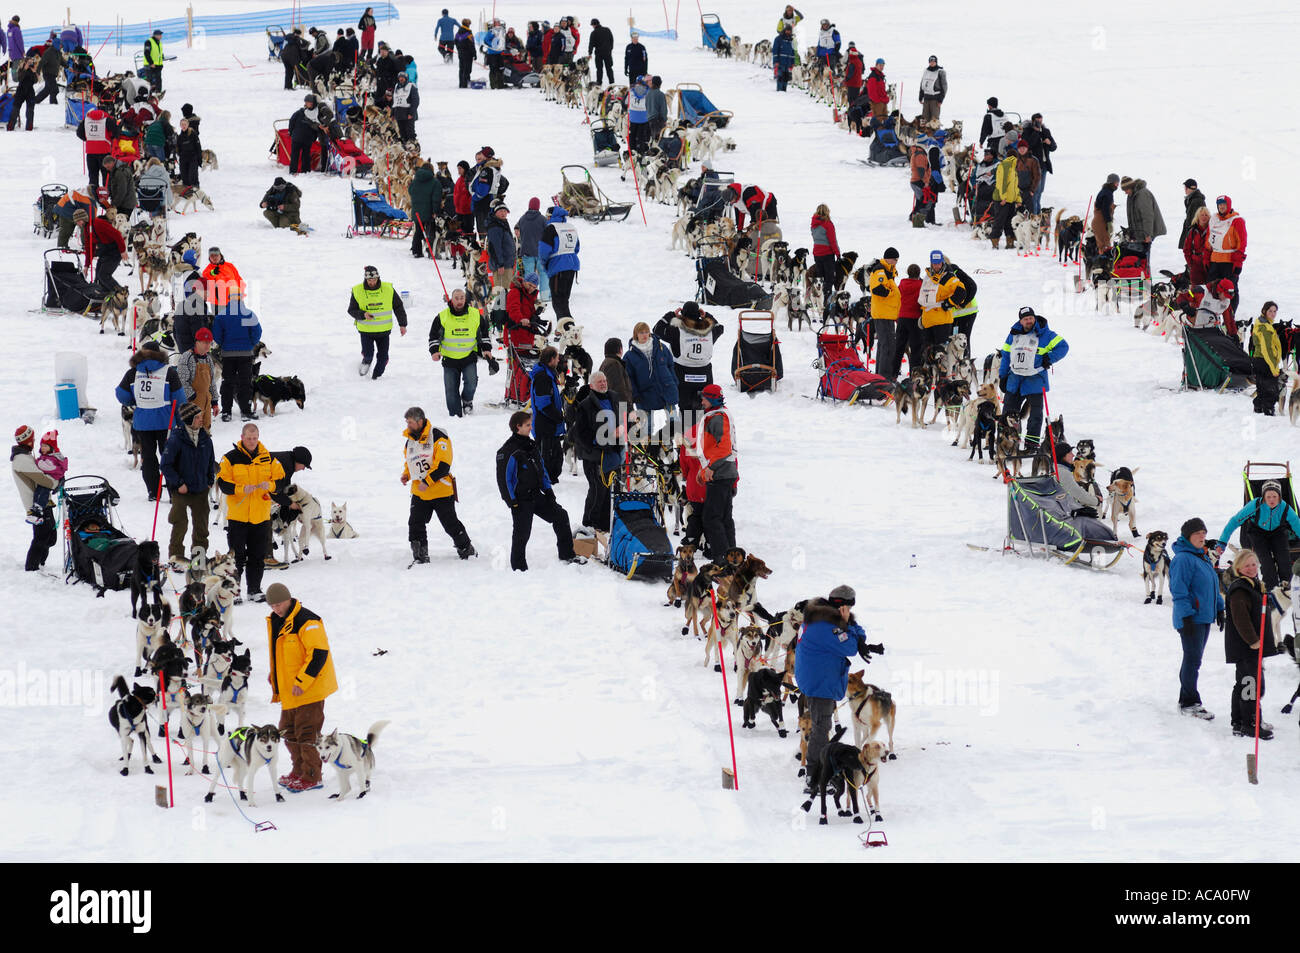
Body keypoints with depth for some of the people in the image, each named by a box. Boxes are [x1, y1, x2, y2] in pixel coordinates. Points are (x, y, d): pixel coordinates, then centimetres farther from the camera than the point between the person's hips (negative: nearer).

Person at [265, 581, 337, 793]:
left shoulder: (306, 621, -19)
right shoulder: (275, 621, 10)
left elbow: (318, 653, -22)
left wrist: (301, 682, -23)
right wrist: (274, 672, 16)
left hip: (309, 688, -9)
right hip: (288, 690, 9)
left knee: (306, 732, -6)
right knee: (289, 731, 15)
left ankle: (312, 777, -1)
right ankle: (299, 771, 27)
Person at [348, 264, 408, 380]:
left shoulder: (388, 289, -5)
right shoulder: (357, 291, -9)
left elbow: (398, 307, 5)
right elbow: (351, 310, -2)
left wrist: (402, 324, 6)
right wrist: (363, 315, -21)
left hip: (384, 331, 1)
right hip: (366, 330, -1)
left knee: (383, 357, 3)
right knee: (368, 354, -10)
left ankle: (377, 375, 27)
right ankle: (366, 362, 25)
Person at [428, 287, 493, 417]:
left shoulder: (476, 315, 0)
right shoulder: (442, 317, -5)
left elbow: (484, 333, 14)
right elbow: (433, 335, 3)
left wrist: (486, 349, 5)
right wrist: (434, 351, -10)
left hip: (469, 357, 0)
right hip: (449, 359, 0)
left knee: (471, 383, -18)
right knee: (451, 390, 0)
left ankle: (467, 401, 13)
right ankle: (455, 415, 13)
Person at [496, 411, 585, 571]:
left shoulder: (532, 446, 11)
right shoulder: (508, 451, -16)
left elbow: (541, 469, 21)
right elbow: (504, 477, -16)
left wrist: (548, 490, 14)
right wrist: (512, 501, -17)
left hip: (536, 496, 8)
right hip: (521, 500, -8)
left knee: (560, 515, 6)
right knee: (522, 534, -3)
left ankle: (567, 555, 16)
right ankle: (519, 567, 11)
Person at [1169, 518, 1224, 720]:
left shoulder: (1204, 558, 15)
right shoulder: (1183, 559, -14)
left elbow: (1213, 585, 25)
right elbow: (1178, 590, -18)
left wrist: (1219, 609, 22)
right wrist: (1186, 616, -22)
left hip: (1205, 617, 9)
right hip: (1190, 619, -9)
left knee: (1194, 659, 14)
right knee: (1193, 660, -6)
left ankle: (1186, 700, 21)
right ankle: (1190, 703, 0)